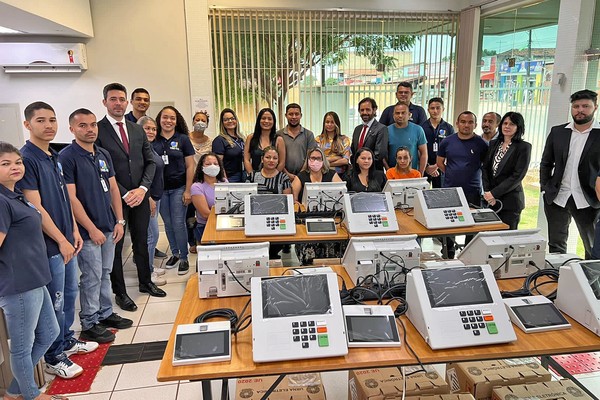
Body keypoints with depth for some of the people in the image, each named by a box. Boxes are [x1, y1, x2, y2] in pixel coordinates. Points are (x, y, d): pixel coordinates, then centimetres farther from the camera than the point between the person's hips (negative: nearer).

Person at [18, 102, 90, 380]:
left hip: (66, 240, 8)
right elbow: (35, 207, -19)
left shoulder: (55, 157, 10)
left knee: (70, 293, 19)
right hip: (49, 245, -8)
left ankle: (67, 340, 37)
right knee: (55, 302, 3)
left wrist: (74, 231, 10)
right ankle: (54, 358, 20)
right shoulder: (27, 159, -16)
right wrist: (61, 241, -15)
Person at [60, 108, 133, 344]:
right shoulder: (67, 157, -12)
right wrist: (92, 229, -16)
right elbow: (71, 198, -16)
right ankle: (89, 324, 17)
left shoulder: (104, 155, 9)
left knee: (105, 274, 16)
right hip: (88, 230, -6)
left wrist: (119, 221, 6)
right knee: (91, 277, 2)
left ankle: (105, 314, 30)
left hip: (108, 227, 7)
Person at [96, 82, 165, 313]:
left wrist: (142, 188, -6)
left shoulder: (137, 130, 10)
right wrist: (124, 194, -15)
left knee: (142, 242, 16)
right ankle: (120, 292, 21)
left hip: (139, 196, 5)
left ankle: (146, 282, 34)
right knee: (115, 246, 7)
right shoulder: (98, 130, -7)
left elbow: (150, 162, 9)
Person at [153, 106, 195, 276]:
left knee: (178, 223, -2)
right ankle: (174, 253, 27)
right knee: (168, 223, 11)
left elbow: (190, 166, -3)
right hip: (160, 189, 3)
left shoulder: (183, 139, -2)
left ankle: (184, 258, 11)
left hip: (178, 188, -2)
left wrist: (188, 191, -8)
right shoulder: (153, 141, 3)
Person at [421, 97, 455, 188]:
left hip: (440, 168, 1)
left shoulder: (449, 128, 5)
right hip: (424, 168, -1)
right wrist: (426, 166, -8)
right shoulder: (422, 127, 2)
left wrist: (437, 165, -9)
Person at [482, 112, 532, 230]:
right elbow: (485, 169, 8)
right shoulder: (493, 144, 12)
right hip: (490, 200, 4)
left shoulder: (524, 147, -4)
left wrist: (494, 193, -14)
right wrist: (487, 192, -6)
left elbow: (517, 176, -11)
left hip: (510, 201, -4)